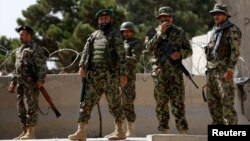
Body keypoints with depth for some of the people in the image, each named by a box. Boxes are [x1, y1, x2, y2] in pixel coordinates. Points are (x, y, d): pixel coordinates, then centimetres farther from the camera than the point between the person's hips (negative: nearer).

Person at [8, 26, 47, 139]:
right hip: (20, 83, 9)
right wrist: (13, 82, 21)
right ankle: (25, 131, 13)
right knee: (21, 108, 9)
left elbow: (42, 66, -12)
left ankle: (31, 132, -9)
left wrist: (40, 80, -22)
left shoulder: (35, 49, -4)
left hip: (31, 84, -9)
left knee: (30, 107, -9)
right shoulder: (19, 50, 22)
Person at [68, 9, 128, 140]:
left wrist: (123, 74, -12)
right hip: (93, 75, 5)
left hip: (110, 75, -5)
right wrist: (81, 66, -6)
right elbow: (86, 51, 10)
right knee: (86, 103, 0)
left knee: (114, 104, 0)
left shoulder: (115, 35, 1)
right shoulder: (94, 35, 17)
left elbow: (122, 55, -5)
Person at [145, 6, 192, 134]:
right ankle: (163, 130, 7)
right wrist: (160, 33, -13)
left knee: (178, 101, -7)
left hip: (175, 72, -1)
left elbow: (189, 50, 11)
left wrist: (180, 54, -11)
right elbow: (149, 47, -8)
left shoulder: (179, 33, 10)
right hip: (159, 72, 1)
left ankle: (183, 130, -10)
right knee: (161, 102, 2)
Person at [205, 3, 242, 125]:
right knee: (212, 100, 7)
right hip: (212, 69, 8)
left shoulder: (232, 31, -9)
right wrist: (208, 70, 17)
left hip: (224, 70, -8)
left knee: (227, 101, -12)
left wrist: (230, 70, -23)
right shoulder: (215, 31, 17)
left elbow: (235, 52, -15)